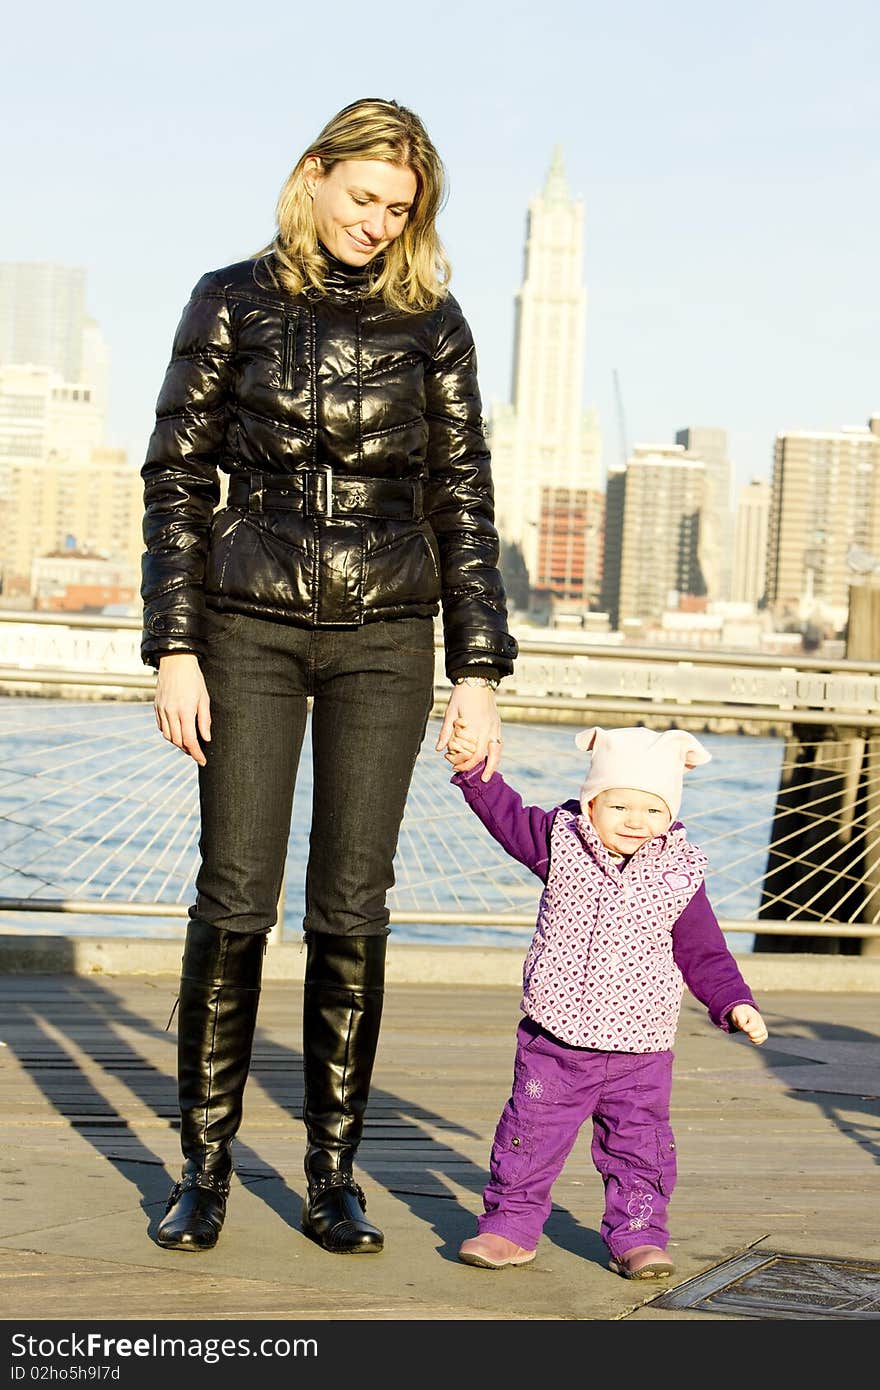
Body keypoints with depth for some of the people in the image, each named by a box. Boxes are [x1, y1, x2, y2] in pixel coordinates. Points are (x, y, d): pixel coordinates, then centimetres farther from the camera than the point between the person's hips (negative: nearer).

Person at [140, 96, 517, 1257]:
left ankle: (333, 1178, 11)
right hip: (251, 629, -1)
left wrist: (479, 668, 1)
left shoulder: (431, 323, 6)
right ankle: (204, 1170, 9)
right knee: (235, 899, -3)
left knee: (352, 907, 1)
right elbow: (177, 480, 2)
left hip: (385, 638, 1)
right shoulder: (234, 303, 3)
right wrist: (174, 649, -5)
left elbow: (464, 504, 7)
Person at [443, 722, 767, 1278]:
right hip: (556, 1039, 0)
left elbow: (704, 955, 5)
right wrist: (474, 768, -9)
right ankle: (512, 1224, 18)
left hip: (640, 1047, 0)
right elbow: (508, 816, 4)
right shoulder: (561, 842, -3)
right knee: (531, 1133, 5)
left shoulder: (681, 875, -2)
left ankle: (637, 1235, 17)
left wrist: (735, 1004, -5)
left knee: (641, 1144, 5)